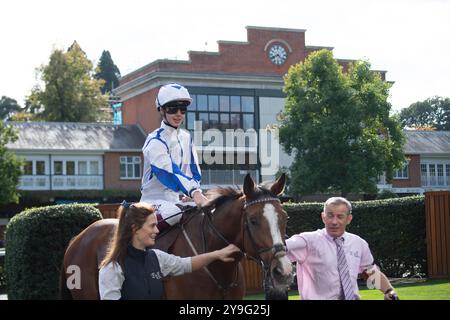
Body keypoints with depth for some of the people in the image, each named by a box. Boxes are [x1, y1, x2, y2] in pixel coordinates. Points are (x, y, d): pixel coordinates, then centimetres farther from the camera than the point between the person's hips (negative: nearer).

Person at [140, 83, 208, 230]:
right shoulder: (156, 140, -12)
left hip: (178, 199, 8)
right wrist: (194, 192, -41)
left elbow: (195, 171, 11)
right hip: (155, 200, -8)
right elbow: (168, 171, -27)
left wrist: (192, 195, -10)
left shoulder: (186, 138, 13)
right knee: (178, 212, -38)